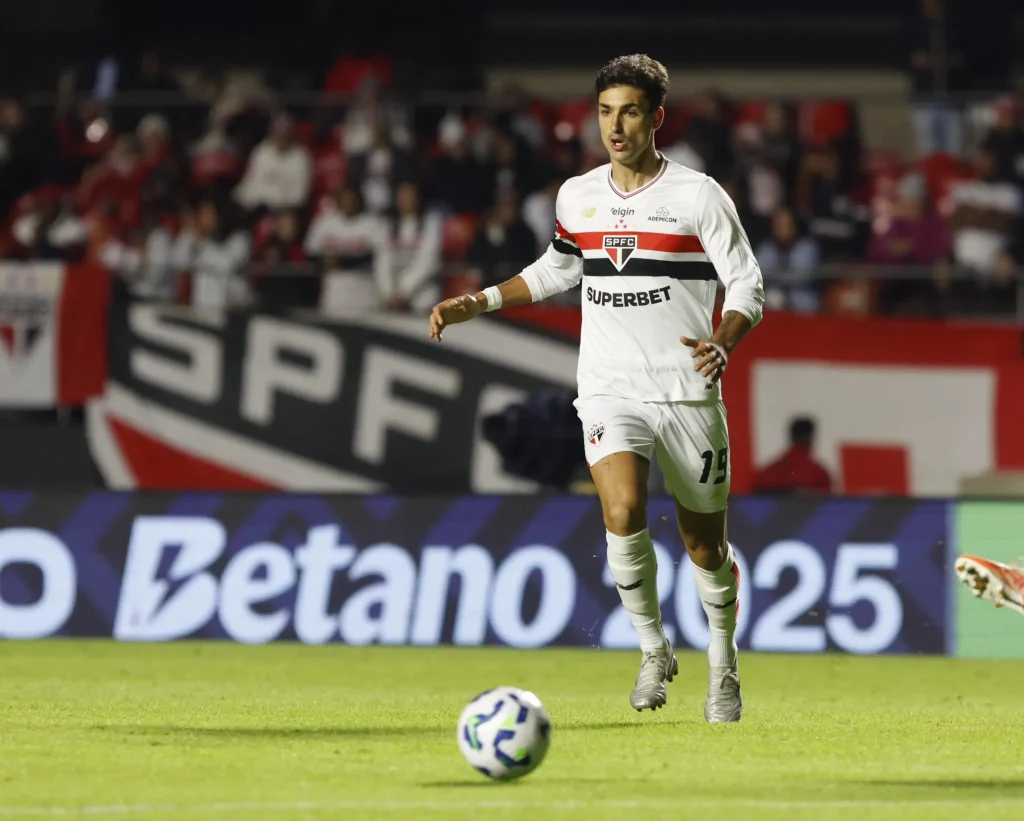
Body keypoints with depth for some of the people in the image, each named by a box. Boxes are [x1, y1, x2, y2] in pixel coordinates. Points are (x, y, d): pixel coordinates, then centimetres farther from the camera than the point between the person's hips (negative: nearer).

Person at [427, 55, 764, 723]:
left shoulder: (698, 196, -6)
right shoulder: (577, 197, 6)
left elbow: (748, 285, -4)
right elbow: (557, 270, 25)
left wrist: (722, 347, -23)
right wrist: (477, 304, 17)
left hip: (688, 393, -2)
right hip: (610, 391, 2)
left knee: (705, 544, 8)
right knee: (623, 513, -24)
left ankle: (723, 664, 34)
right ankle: (655, 649, -3)